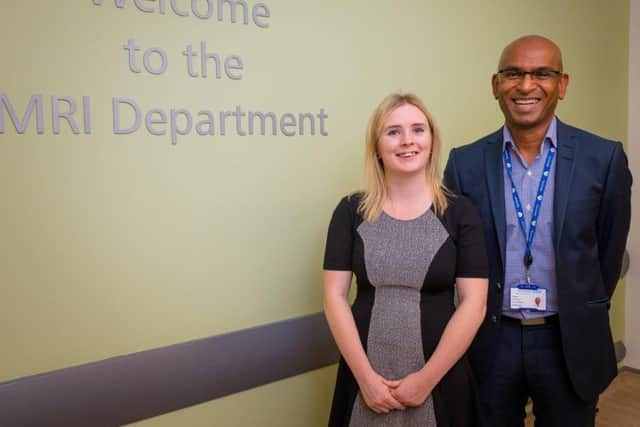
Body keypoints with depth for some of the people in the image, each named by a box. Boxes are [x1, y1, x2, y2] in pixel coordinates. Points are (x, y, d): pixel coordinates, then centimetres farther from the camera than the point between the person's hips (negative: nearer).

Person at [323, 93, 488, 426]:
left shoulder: (460, 213, -4)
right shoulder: (351, 211, -3)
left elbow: (473, 304, -7)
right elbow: (334, 297, -4)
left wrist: (427, 379, -10)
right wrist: (365, 375, -9)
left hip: (440, 377, 0)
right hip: (363, 375, 1)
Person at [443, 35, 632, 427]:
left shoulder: (604, 158, -6)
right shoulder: (466, 162, -5)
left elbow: (610, 251, 3)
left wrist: (582, 317, 11)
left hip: (570, 343, 0)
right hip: (489, 342, 1)